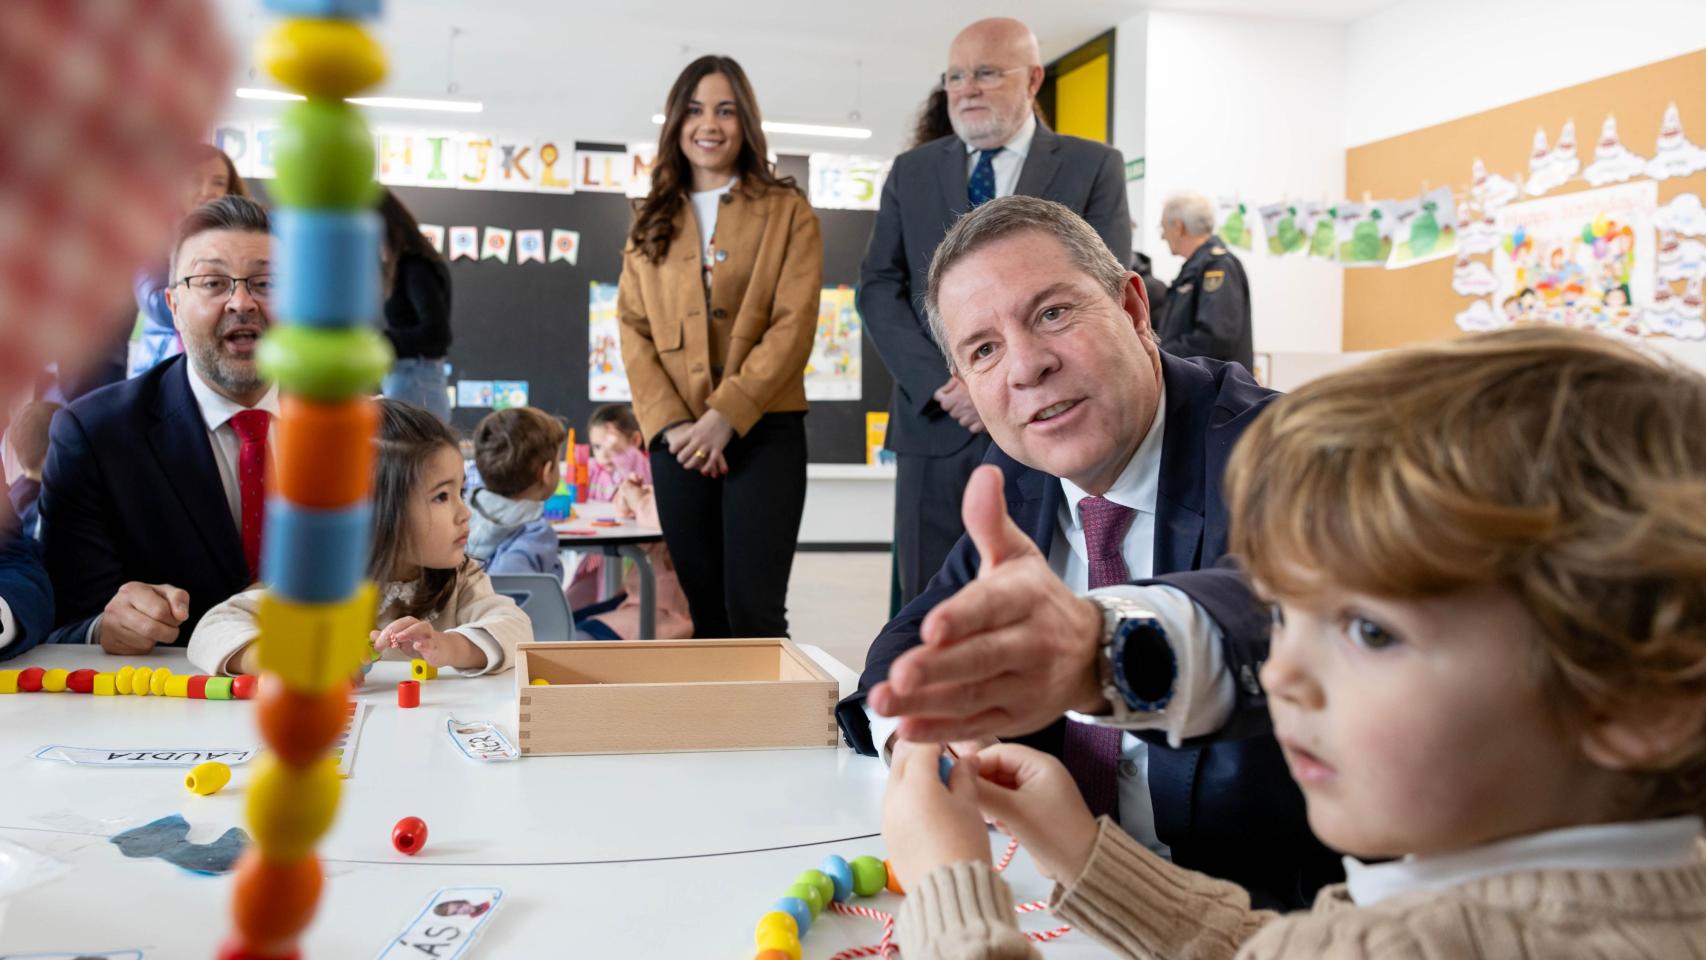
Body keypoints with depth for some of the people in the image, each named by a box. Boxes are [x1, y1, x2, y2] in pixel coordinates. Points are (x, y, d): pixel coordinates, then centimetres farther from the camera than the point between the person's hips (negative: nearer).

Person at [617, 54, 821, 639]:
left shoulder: (786, 211, 5)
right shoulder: (651, 220, 14)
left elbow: (794, 324, -6)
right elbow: (633, 330, 6)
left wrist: (727, 414, -15)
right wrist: (672, 423, -8)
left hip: (763, 431, -3)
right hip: (679, 437, 3)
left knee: (753, 611, -10)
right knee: (707, 611, 9)